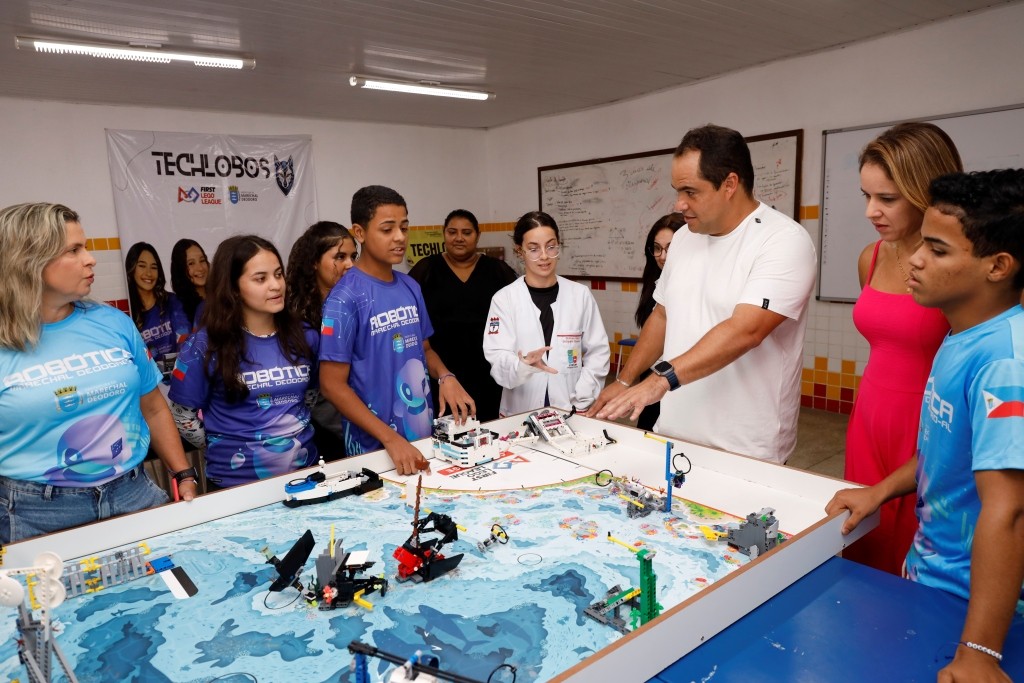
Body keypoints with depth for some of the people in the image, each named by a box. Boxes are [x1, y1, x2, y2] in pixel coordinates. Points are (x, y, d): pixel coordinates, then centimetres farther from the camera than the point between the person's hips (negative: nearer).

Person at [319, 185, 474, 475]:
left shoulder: (411, 287, 3)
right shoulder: (345, 298, -16)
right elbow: (333, 384, -16)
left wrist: (446, 377, -7)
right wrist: (391, 439, -22)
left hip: (424, 434, 6)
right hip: (375, 447, -6)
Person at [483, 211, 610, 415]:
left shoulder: (581, 294, 0)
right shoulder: (503, 299, -5)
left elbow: (598, 353, 1)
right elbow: (498, 361, -11)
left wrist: (581, 403, -8)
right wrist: (525, 364, -31)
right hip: (520, 414, -1)